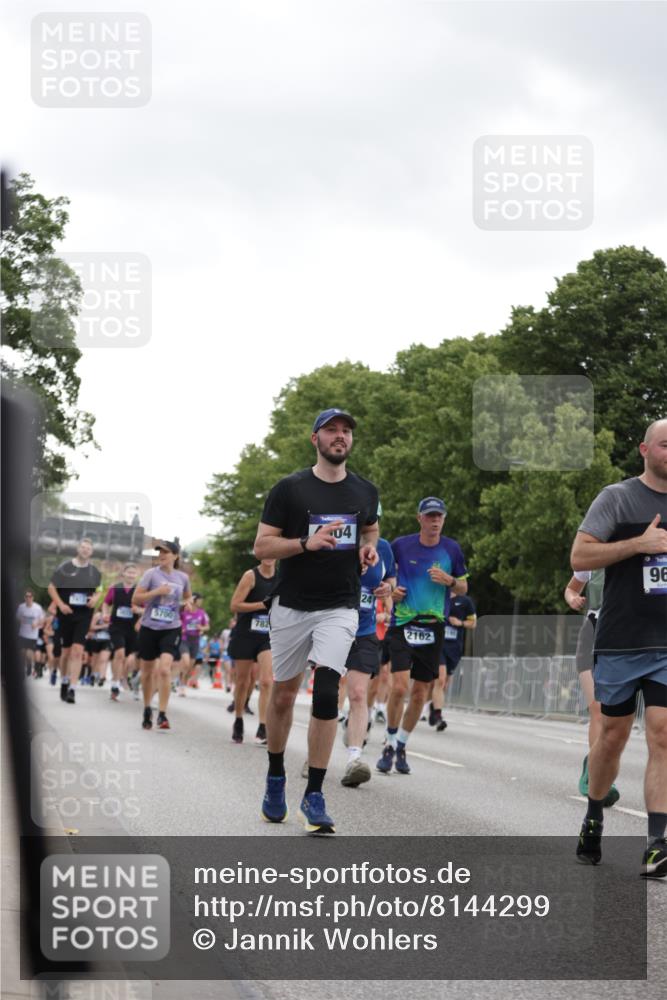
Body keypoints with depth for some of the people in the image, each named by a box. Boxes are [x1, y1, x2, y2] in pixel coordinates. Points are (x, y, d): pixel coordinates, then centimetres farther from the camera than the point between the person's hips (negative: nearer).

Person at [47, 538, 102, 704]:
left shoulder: (95, 572, 5)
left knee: (77, 651, -13)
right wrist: (60, 604, -14)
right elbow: (52, 588, 0)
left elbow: (98, 590, 19)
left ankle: (72, 689, -16)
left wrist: (95, 598, -4)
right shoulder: (65, 567, -4)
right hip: (66, 614, -1)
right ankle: (64, 683, 30)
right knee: (66, 651, 9)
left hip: (84, 615, 1)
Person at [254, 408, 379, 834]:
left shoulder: (365, 492, 7)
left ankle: (314, 795, -12)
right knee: (284, 694, 9)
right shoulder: (290, 489, -4)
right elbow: (262, 546, -5)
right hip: (292, 606, -1)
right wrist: (308, 543, -20)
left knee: (327, 692, -15)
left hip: (340, 608, 1)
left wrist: (369, 549, 3)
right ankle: (276, 777, 32)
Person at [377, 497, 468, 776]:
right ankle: (390, 745, 3)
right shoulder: (401, 545, -1)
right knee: (399, 687, -15)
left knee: (420, 693, 6)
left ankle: (401, 747, 23)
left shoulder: (452, 549, 4)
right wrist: (390, 589, -6)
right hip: (403, 624, -2)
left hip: (434, 626, 2)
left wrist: (449, 581, -9)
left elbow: (463, 588, 12)